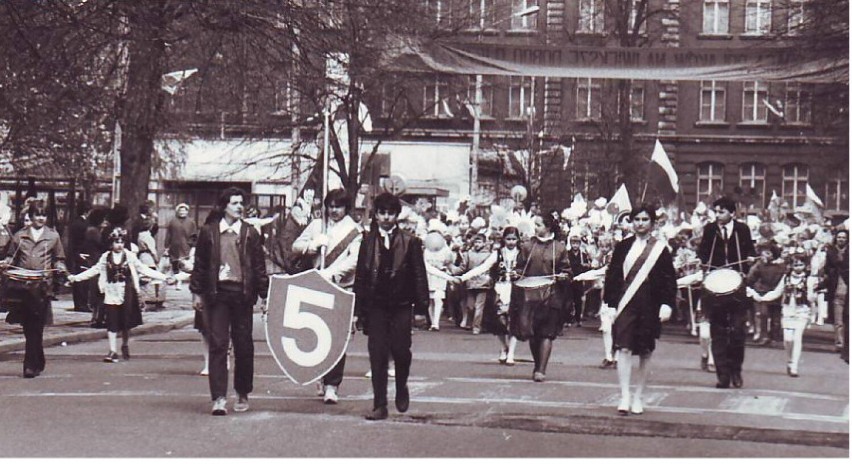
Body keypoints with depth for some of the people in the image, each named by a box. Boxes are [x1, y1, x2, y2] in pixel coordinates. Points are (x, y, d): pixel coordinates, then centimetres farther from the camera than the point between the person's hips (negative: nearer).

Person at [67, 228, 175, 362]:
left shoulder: (130, 256, 0)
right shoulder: (106, 257, 5)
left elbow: (144, 269, 2)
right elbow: (95, 270, 11)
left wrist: (164, 277, -4)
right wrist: (76, 277, 8)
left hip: (126, 294, -1)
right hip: (111, 294, 1)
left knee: (126, 322, 5)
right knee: (112, 323, -4)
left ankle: (125, 346, 28)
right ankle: (113, 352, -2)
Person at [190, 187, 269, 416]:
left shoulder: (250, 233, 6)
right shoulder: (209, 232, 5)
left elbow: (259, 266, 6)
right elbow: (200, 264, 9)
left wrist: (264, 295, 2)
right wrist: (197, 292, 5)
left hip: (242, 293, 1)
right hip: (216, 293, -1)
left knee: (243, 345, 6)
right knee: (217, 344, -5)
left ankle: (242, 394, 21)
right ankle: (219, 398, -6)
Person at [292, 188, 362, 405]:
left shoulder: (355, 231, 0)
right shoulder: (316, 225, 13)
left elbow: (355, 260, -10)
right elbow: (296, 246, 11)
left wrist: (331, 273, -21)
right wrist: (314, 244, -8)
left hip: (343, 289, -4)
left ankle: (331, 385, -6)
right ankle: (322, 377, 24)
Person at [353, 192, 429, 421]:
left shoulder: (410, 242, 3)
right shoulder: (368, 242, 7)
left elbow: (419, 274, 3)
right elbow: (360, 276, 8)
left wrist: (422, 303, -4)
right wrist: (359, 309, 5)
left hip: (401, 305, -1)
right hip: (375, 306, 1)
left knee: (400, 350, -5)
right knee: (377, 354, -2)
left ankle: (401, 387, 26)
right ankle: (380, 405, 2)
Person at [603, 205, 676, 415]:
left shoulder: (660, 249, 3)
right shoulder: (623, 247, 6)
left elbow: (669, 280, 2)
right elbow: (612, 276, 7)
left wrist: (667, 305, -8)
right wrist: (611, 303, 0)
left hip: (649, 307, 0)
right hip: (626, 305, 0)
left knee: (646, 352, 7)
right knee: (624, 349, -11)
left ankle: (638, 397, 18)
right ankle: (625, 397, -10)